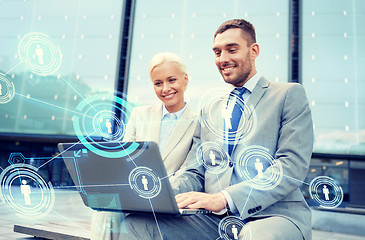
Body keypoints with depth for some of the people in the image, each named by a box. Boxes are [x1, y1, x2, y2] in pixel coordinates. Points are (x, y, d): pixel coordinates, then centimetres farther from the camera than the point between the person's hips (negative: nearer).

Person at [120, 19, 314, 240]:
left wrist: (224, 198, -18)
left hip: (274, 214, -3)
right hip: (213, 219, 4)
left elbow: (293, 166, -6)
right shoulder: (209, 109, 22)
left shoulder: (290, 95, 7)